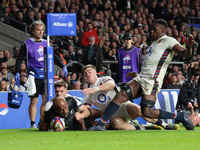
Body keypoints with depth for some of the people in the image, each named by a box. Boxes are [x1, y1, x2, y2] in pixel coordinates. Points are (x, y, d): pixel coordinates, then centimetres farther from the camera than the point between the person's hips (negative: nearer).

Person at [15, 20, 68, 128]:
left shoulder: (45, 43, 13)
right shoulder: (27, 44, 1)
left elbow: (53, 57, 22)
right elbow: (19, 59, 0)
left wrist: (62, 66, 12)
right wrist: (17, 72, -11)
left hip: (46, 75, 4)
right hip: (34, 76, -4)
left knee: (46, 100, -1)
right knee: (33, 101, -2)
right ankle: (32, 123, 4)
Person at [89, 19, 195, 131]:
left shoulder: (168, 41, -1)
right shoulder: (154, 43, 27)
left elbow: (185, 54, -14)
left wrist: (189, 47, -35)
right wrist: (138, 75, 36)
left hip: (152, 82, -8)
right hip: (141, 79, 8)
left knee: (147, 112, -17)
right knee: (120, 96, -10)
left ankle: (181, 116, -1)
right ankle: (101, 124, -8)